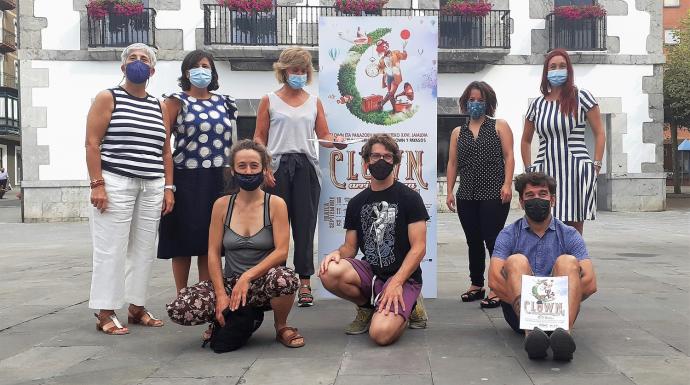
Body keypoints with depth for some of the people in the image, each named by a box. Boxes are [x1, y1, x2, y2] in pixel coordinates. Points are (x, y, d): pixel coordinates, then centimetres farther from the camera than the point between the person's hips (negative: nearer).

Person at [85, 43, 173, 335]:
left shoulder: (159, 107, 16)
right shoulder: (107, 98, 2)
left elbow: (165, 151, 16)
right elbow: (92, 143, -5)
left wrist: (168, 188, 8)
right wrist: (97, 184, -14)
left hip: (152, 187, 5)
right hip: (115, 183, -5)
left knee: (144, 248, 7)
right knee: (111, 248, -4)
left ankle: (137, 307, 16)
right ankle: (105, 313, 1)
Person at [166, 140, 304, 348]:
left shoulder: (276, 204, -4)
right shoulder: (222, 205, 2)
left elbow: (281, 251, -13)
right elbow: (213, 253, 0)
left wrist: (248, 277, -24)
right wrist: (221, 295, -11)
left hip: (265, 283, -2)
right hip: (231, 282, 2)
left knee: (284, 278, -39)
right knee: (178, 309, -22)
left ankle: (281, 327, -4)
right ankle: (224, 319, 12)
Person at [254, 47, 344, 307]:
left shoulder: (314, 102, 14)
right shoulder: (269, 101, 8)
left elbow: (324, 136, 8)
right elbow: (259, 137, 4)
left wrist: (336, 141, -15)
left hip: (306, 168, 2)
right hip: (278, 166, -1)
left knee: (305, 225, 1)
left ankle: (304, 283, 5)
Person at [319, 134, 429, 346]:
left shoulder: (409, 198, -3)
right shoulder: (357, 203, 11)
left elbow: (418, 248, -9)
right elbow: (350, 247, 12)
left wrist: (396, 282, -21)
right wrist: (338, 253, -13)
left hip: (403, 276, -4)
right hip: (369, 271, 4)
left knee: (381, 333, -30)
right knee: (329, 272, -28)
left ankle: (406, 306, 6)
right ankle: (368, 307, 2)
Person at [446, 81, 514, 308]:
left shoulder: (499, 126, 6)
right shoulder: (458, 132, 15)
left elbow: (508, 157, -2)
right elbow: (452, 163, 13)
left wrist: (507, 184, -13)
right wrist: (449, 192, 6)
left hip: (494, 196, -4)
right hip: (466, 196, 4)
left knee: (493, 241, -7)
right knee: (473, 242, 11)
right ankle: (476, 285, 22)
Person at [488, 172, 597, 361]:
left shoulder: (569, 235, 11)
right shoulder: (509, 235, 9)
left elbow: (590, 283, -3)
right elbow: (494, 280, -8)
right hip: (519, 313, 0)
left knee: (568, 262, -22)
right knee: (516, 261, -24)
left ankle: (564, 331, -49)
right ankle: (531, 330, -52)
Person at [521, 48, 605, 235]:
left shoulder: (581, 97, 3)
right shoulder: (537, 104, 12)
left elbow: (599, 133, 4)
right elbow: (526, 140, 22)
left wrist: (596, 166, -4)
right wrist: (529, 169, 12)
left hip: (575, 172, -2)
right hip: (545, 173, 3)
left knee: (575, 231, 2)